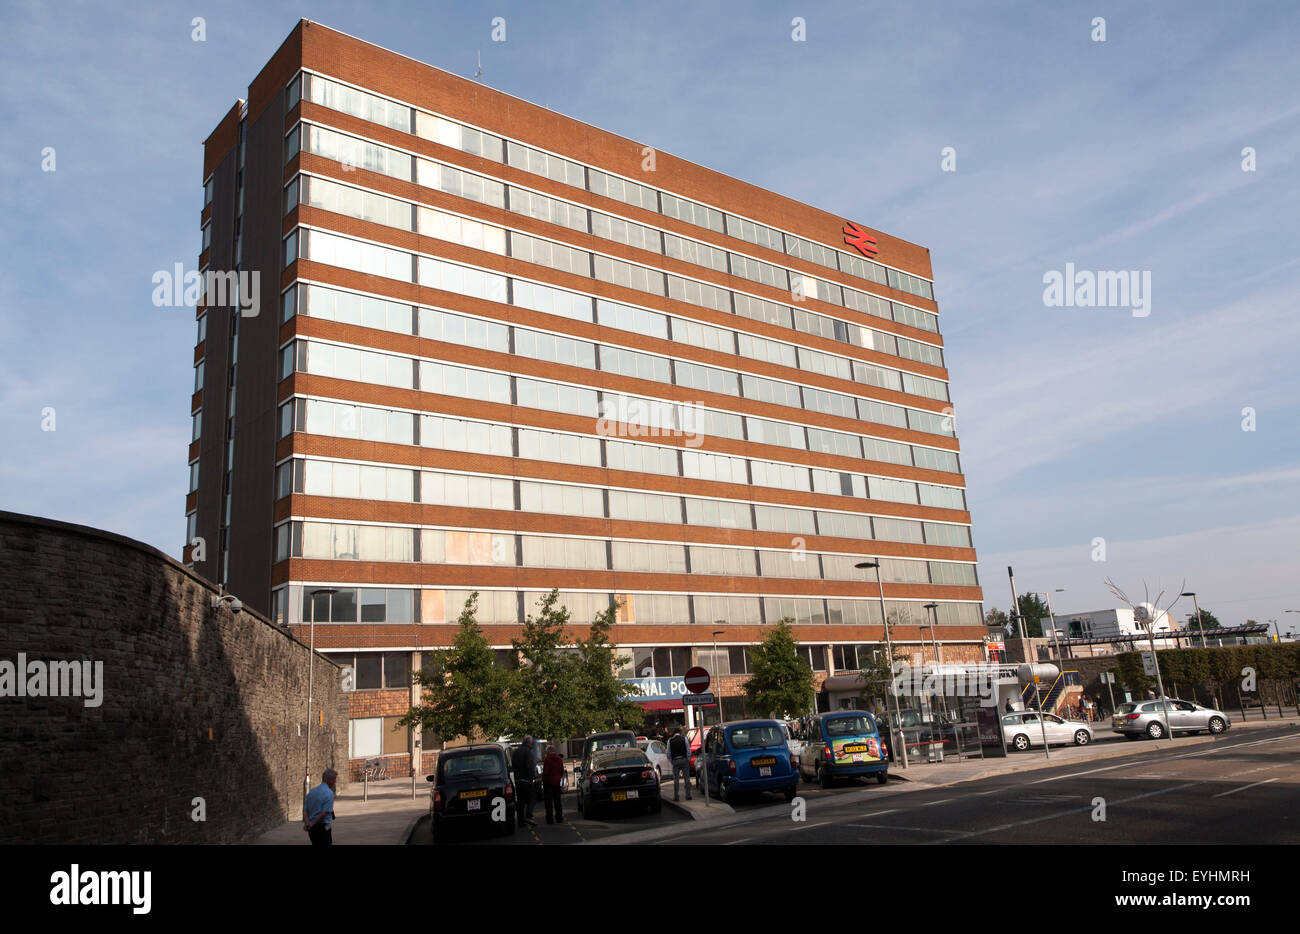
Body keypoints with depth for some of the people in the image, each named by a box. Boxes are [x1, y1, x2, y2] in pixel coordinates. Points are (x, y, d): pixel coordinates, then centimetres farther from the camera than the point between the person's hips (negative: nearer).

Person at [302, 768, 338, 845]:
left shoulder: (311, 792, 10)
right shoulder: (329, 793, -14)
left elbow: (305, 810, 4)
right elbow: (324, 813, -19)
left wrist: (307, 823, -9)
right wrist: (312, 824, -9)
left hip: (312, 829, 7)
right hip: (323, 828, -7)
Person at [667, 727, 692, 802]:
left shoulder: (670, 741, 2)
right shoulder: (684, 739, -1)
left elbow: (668, 753, 3)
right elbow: (688, 751, -2)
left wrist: (671, 761, 13)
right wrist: (688, 760, 7)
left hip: (675, 761, 1)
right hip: (684, 760, -1)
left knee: (675, 779, 5)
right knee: (687, 778, 5)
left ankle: (676, 796, 3)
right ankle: (688, 795, 4)